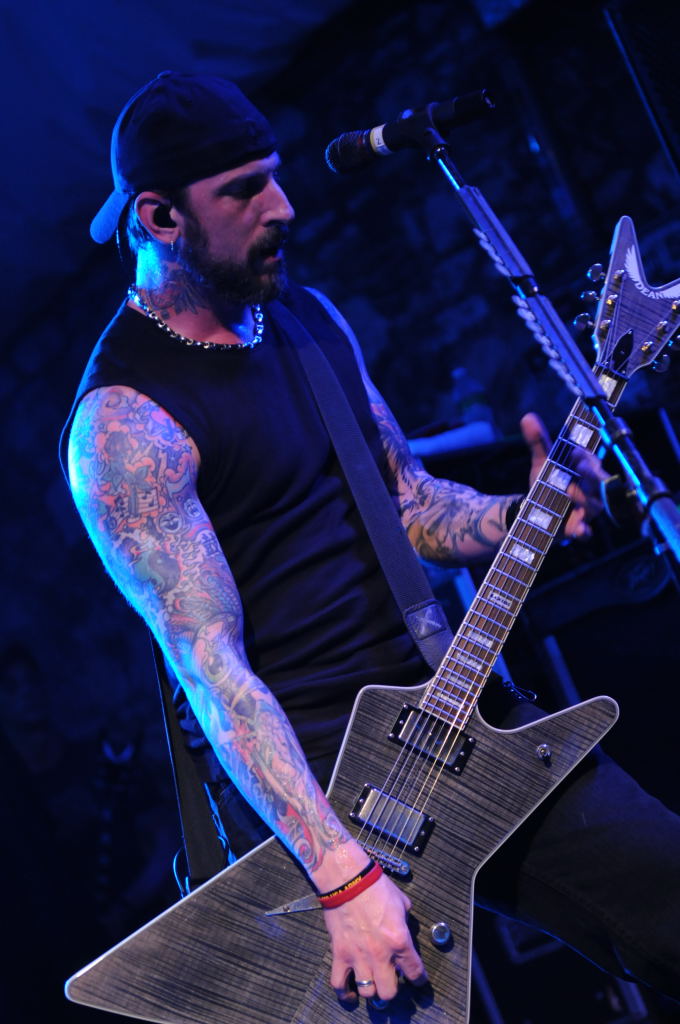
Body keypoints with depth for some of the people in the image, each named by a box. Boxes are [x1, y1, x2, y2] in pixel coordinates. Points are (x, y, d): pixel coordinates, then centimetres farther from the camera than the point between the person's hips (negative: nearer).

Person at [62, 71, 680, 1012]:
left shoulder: (309, 319, 10)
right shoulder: (124, 422, -14)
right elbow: (208, 663, -20)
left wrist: (527, 514, -5)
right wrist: (344, 873, -26)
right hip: (299, 770, -6)